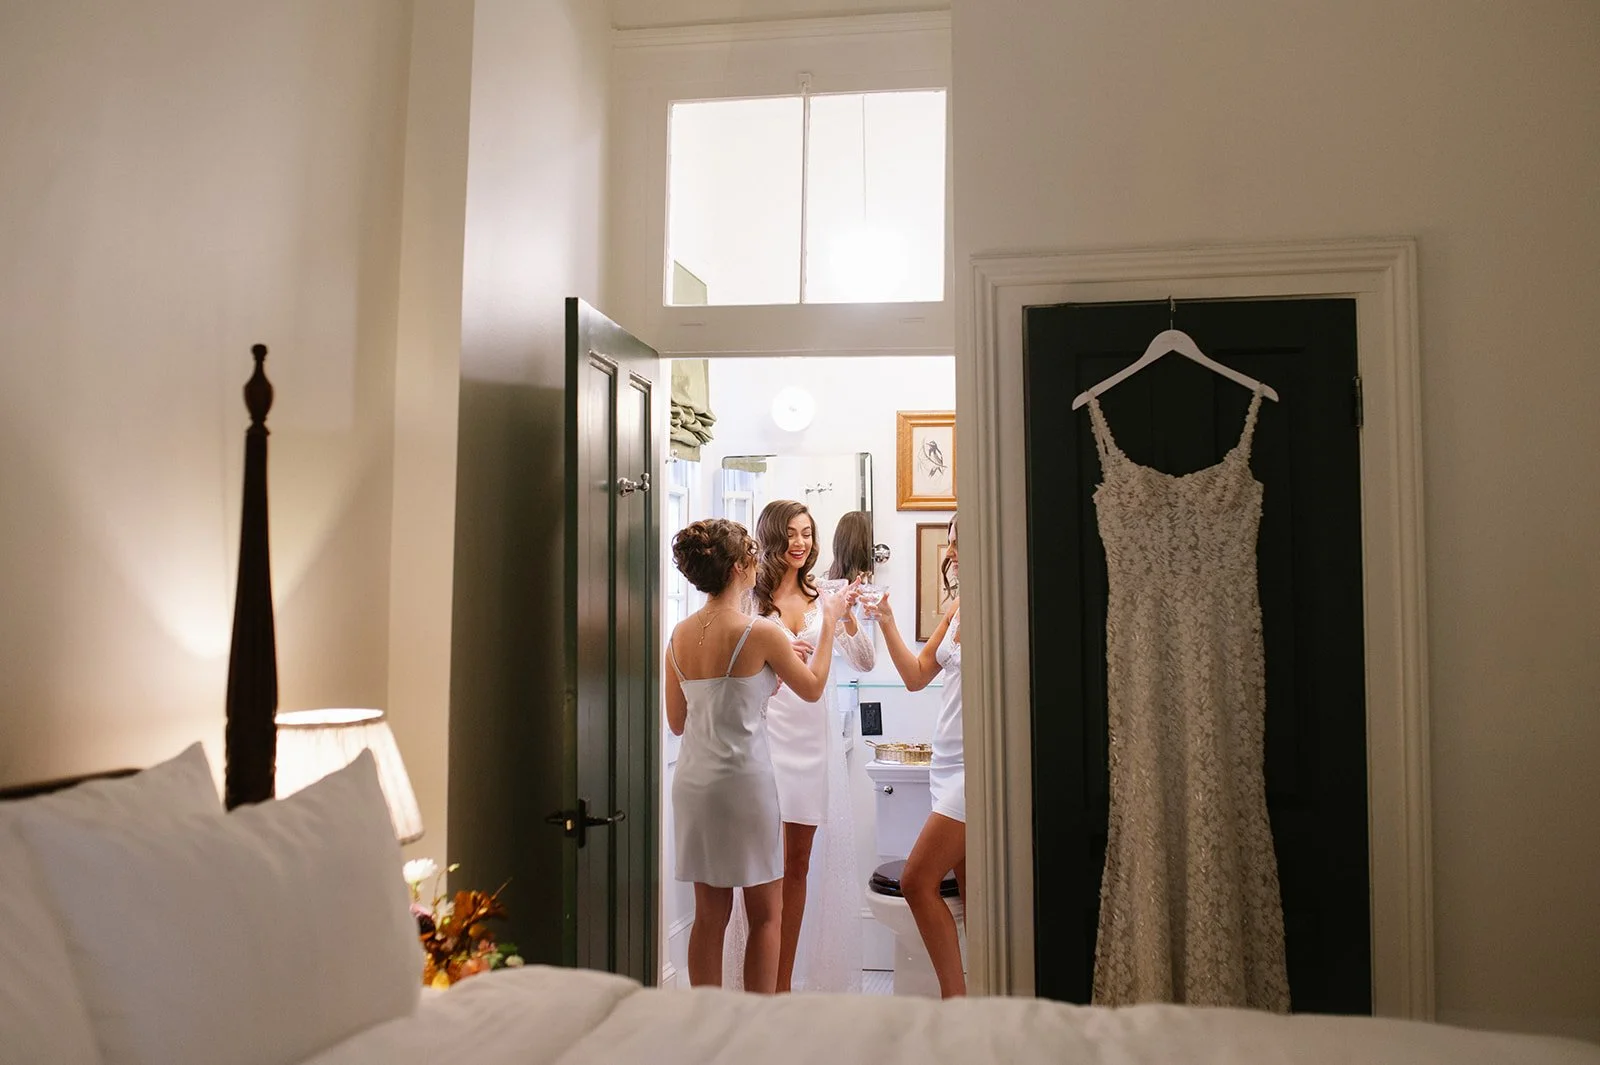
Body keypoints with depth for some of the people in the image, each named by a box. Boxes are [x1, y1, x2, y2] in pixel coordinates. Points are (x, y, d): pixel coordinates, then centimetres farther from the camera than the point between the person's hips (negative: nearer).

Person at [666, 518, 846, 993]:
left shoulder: (679, 635, 2)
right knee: (765, 914, 9)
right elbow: (813, 686, 1)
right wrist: (829, 621, 12)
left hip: (693, 780, 6)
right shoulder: (759, 633, -15)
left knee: (710, 914, 14)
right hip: (744, 780, -6)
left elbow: (676, 721, 11)